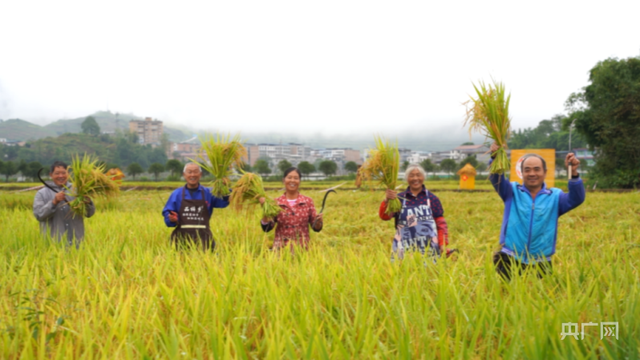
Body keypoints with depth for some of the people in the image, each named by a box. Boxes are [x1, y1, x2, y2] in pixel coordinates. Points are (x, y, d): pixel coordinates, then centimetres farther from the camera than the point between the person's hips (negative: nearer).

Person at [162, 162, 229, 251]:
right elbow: (167, 212, 9)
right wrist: (171, 218, -13)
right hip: (182, 238, 0)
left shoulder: (208, 193, 10)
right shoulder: (176, 194, 11)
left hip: (203, 239, 0)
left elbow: (223, 202, -5)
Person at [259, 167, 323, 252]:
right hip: (281, 248, 0)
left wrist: (318, 221, -15)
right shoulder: (276, 203, 3)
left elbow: (316, 228, 5)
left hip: (302, 248, 0)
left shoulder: (308, 201, 3)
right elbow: (266, 228, -1)